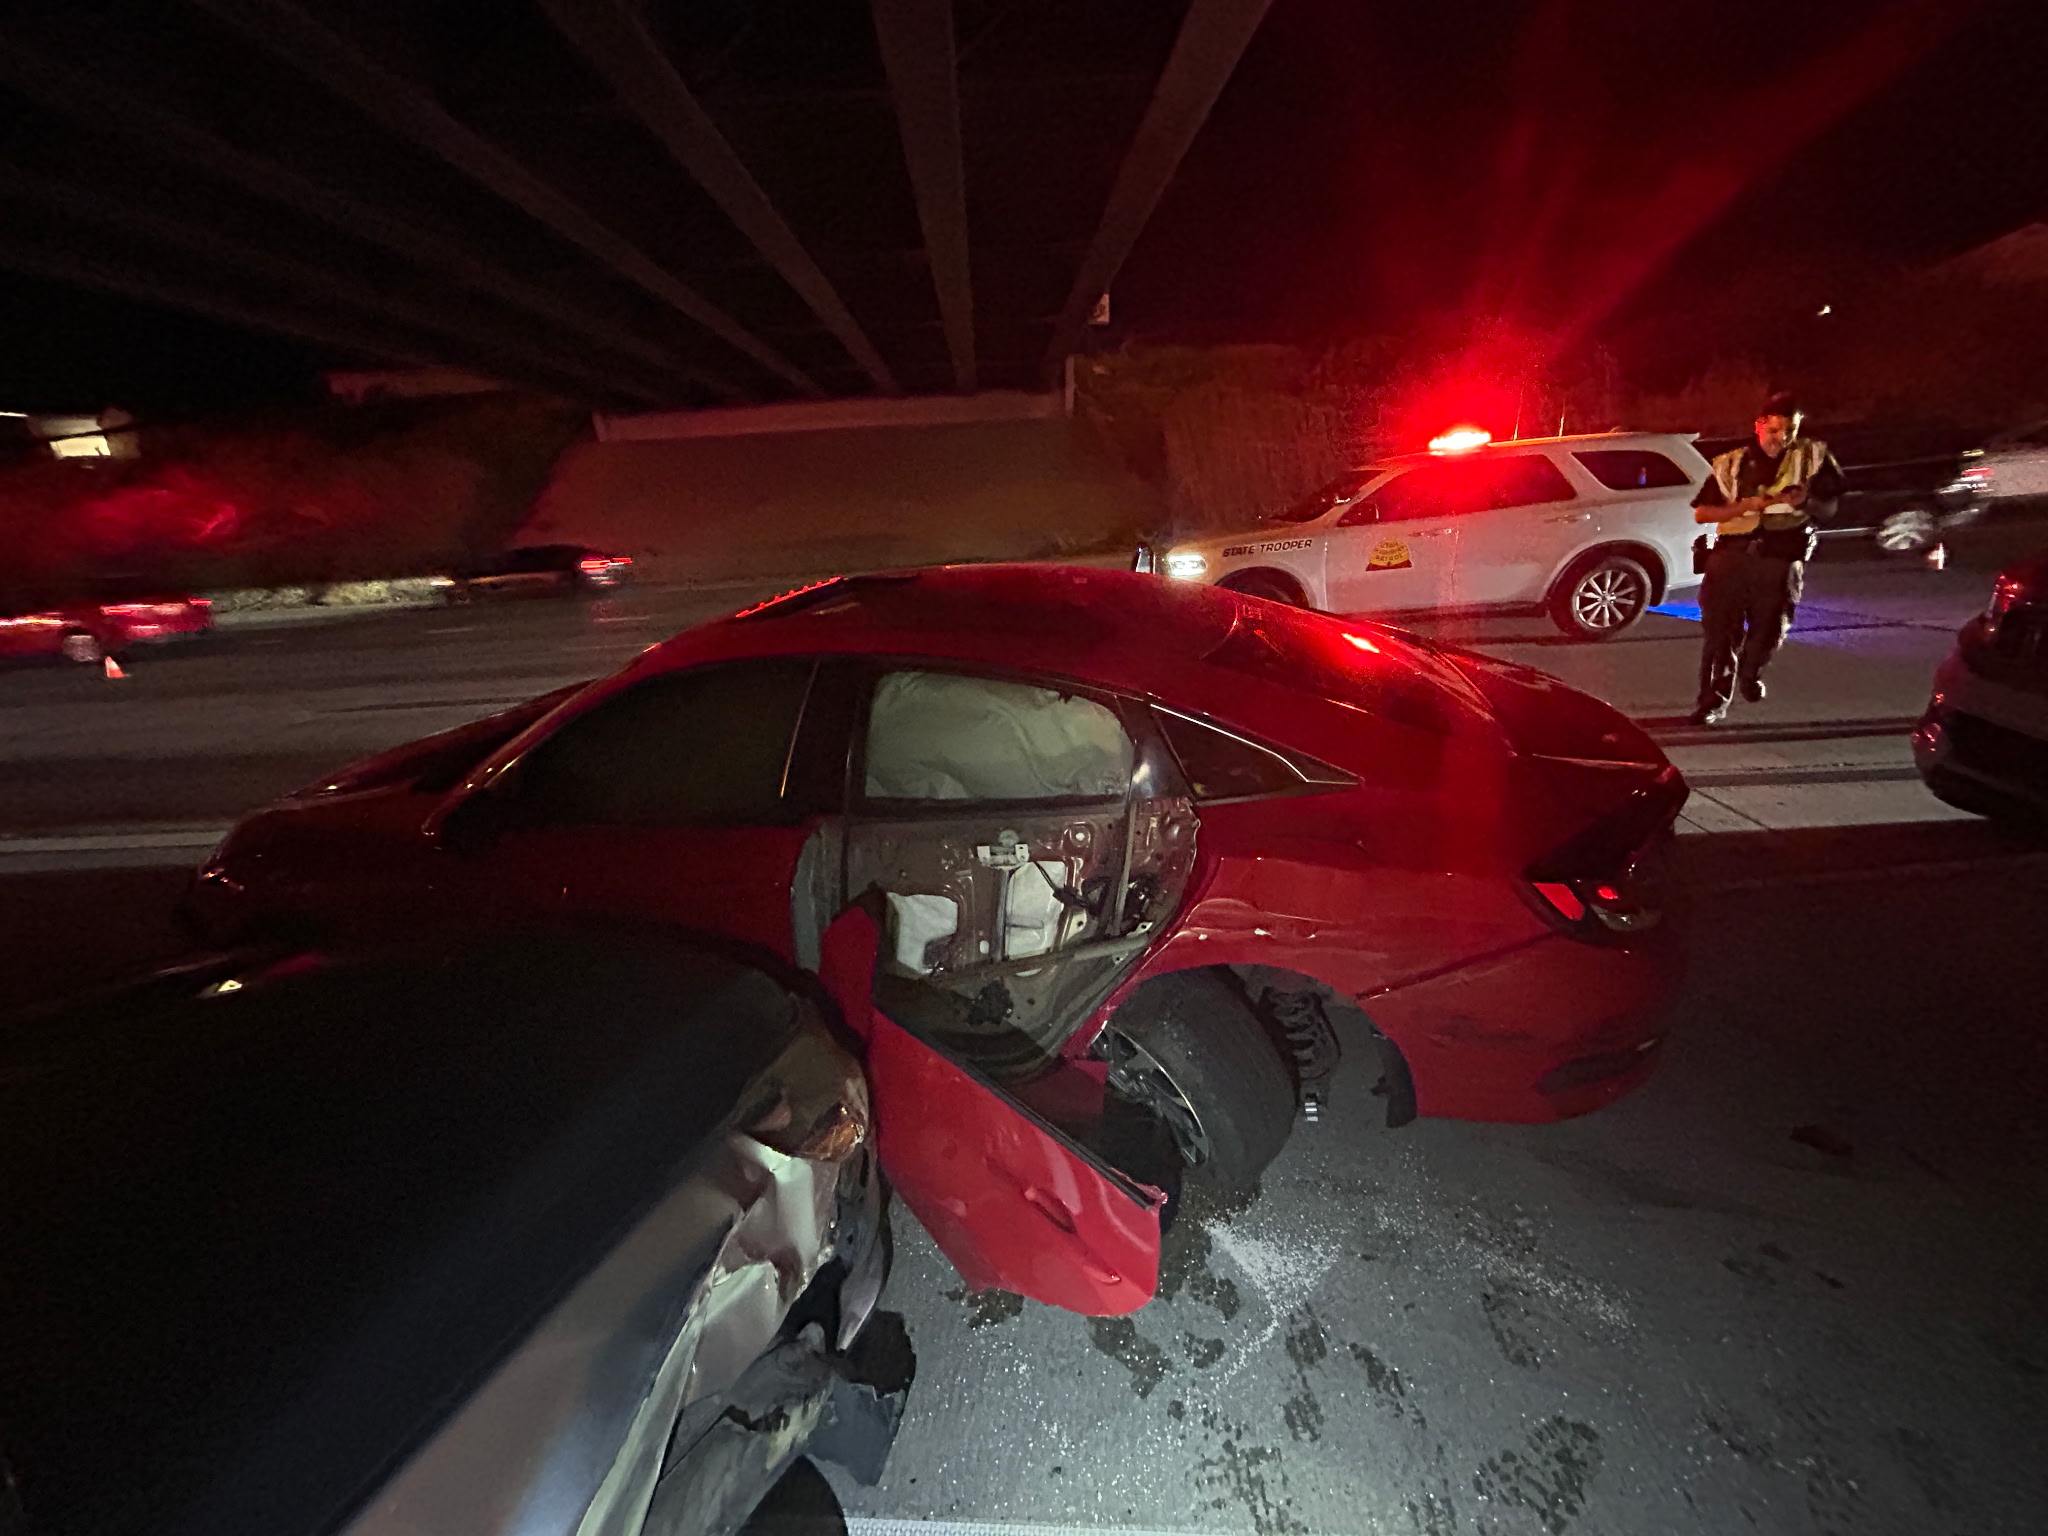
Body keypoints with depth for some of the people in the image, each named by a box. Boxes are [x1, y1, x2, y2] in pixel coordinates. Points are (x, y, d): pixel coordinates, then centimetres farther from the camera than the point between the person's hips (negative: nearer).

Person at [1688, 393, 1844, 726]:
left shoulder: (1813, 457, 13)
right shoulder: (1731, 463, 11)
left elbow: (1829, 508, 13)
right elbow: (1701, 513, 5)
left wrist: (1807, 501, -8)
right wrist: (1744, 506, -9)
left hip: (1781, 556, 0)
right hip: (1732, 551, 0)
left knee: (1770, 627, -2)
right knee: (1719, 627, -7)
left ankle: (1750, 672, 30)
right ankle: (1715, 701, -3)